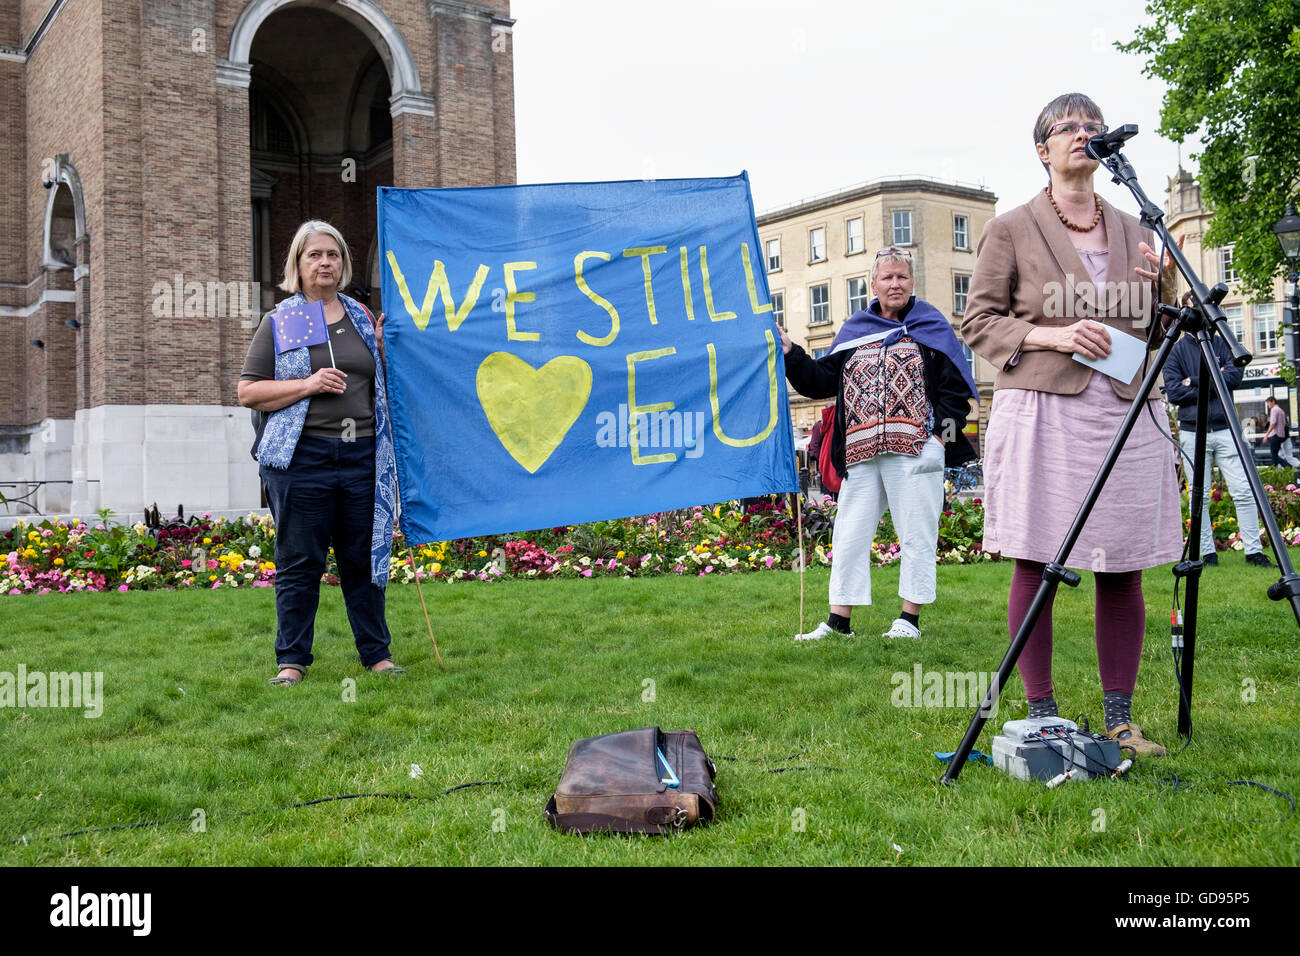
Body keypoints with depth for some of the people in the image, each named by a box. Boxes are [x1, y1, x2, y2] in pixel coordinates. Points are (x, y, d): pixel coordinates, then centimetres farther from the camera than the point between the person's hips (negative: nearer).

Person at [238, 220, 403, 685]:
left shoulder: (361, 316, 15)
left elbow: (381, 383, 23)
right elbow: (247, 392, 1)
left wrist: (384, 348, 3)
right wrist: (308, 385, -12)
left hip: (362, 455, 3)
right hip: (302, 457, -3)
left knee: (364, 558, 7)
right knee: (299, 563, 2)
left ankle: (377, 653, 17)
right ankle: (291, 660, 11)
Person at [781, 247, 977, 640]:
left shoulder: (931, 327, 8)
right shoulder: (854, 331, 18)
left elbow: (956, 386, 2)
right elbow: (822, 382, 16)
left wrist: (941, 431, -9)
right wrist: (791, 354, 4)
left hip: (915, 448, -4)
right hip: (860, 452, 4)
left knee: (916, 533, -1)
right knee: (849, 534, 3)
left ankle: (910, 618, 9)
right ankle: (839, 620, 9)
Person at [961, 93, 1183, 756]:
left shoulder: (1133, 231, 18)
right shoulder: (1011, 231, 5)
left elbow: (1155, 334, 23)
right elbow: (977, 321, 1)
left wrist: (1162, 288, 2)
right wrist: (1052, 335, -13)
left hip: (1128, 410, 4)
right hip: (1041, 411, -4)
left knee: (1124, 570, 4)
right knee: (1035, 567, -3)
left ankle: (1119, 719, 14)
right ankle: (1042, 717, 7)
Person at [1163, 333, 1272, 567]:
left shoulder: (1223, 344, 9)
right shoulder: (1176, 350, 4)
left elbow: (1235, 376, -7)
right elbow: (1173, 392, -8)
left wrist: (1194, 381, -9)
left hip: (1225, 429, 1)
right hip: (1192, 432, -1)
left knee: (1243, 492, -3)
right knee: (1200, 497, 1)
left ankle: (1253, 550, 3)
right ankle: (1207, 552, 10)